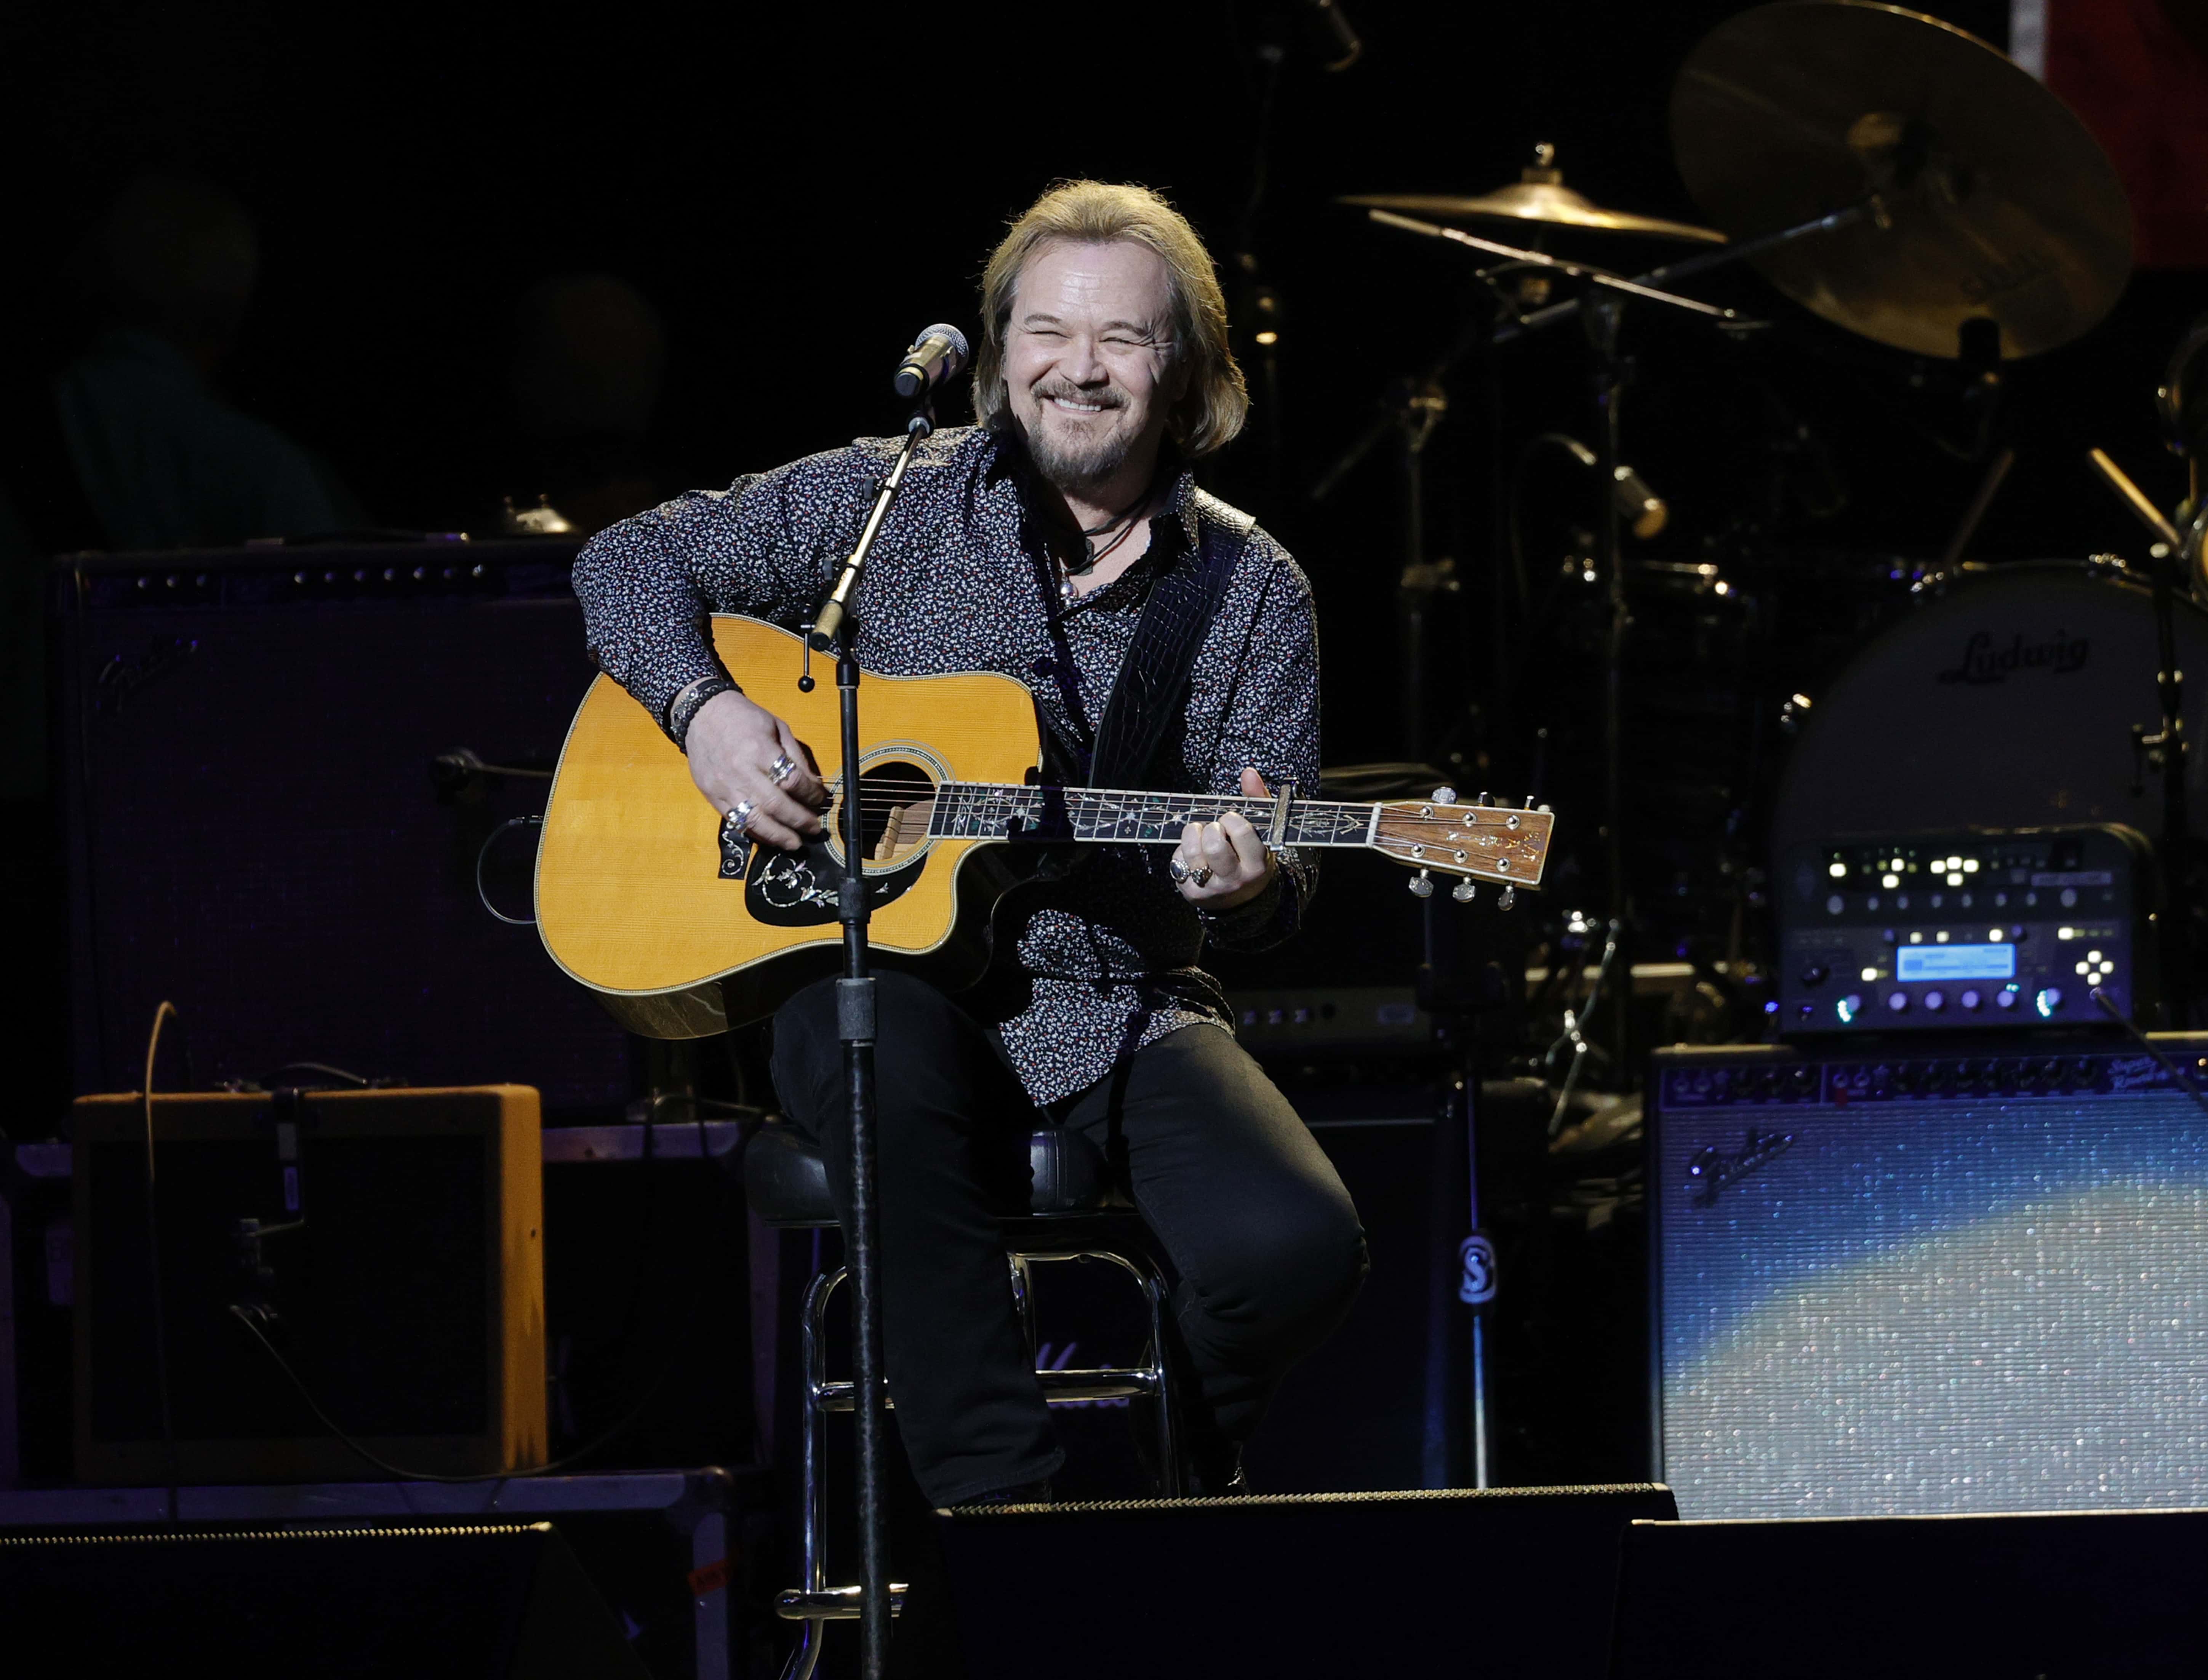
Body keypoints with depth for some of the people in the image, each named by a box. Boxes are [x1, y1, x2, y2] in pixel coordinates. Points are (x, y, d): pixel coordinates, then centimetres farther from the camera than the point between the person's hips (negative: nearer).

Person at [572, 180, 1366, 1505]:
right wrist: (707, 711, -10)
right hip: (889, 979, -2)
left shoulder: (1253, 595, 6)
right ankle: (998, 1500, -34)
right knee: (883, 1049, -41)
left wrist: (1247, 887, -19)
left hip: (1125, 1014, 2)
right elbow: (632, 561, 9)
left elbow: (1279, 901, 6)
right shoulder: (891, 502, 4)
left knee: (1297, 1248, -26)